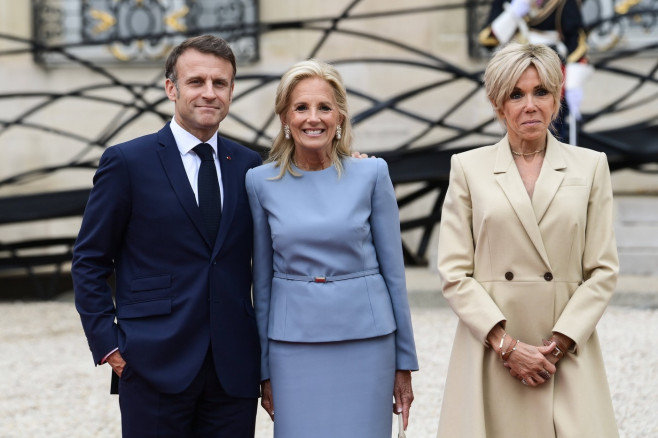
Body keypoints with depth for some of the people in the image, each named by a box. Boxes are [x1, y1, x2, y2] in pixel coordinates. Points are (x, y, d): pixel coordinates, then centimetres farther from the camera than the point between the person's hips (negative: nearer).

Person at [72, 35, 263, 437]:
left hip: (234, 369, 4)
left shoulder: (248, 165, 10)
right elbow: (89, 260, 1)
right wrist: (108, 344, -5)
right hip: (155, 367, -3)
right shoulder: (127, 162, -1)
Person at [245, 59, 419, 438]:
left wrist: (405, 363, 3)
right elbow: (262, 280, 7)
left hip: (365, 340, 0)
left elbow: (393, 269, 2)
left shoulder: (372, 173, -2)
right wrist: (264, 370, 8)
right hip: (294, 345, 1)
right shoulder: (261, 182, 1)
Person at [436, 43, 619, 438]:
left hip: (568, 356, 1)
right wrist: (508, 345, -9)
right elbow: (455, 272, 0)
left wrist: (557, 344, -7)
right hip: (489, 356, 0)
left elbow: (604, 270, 4)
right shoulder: (468, 168, 5)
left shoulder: (590, 166, 7)